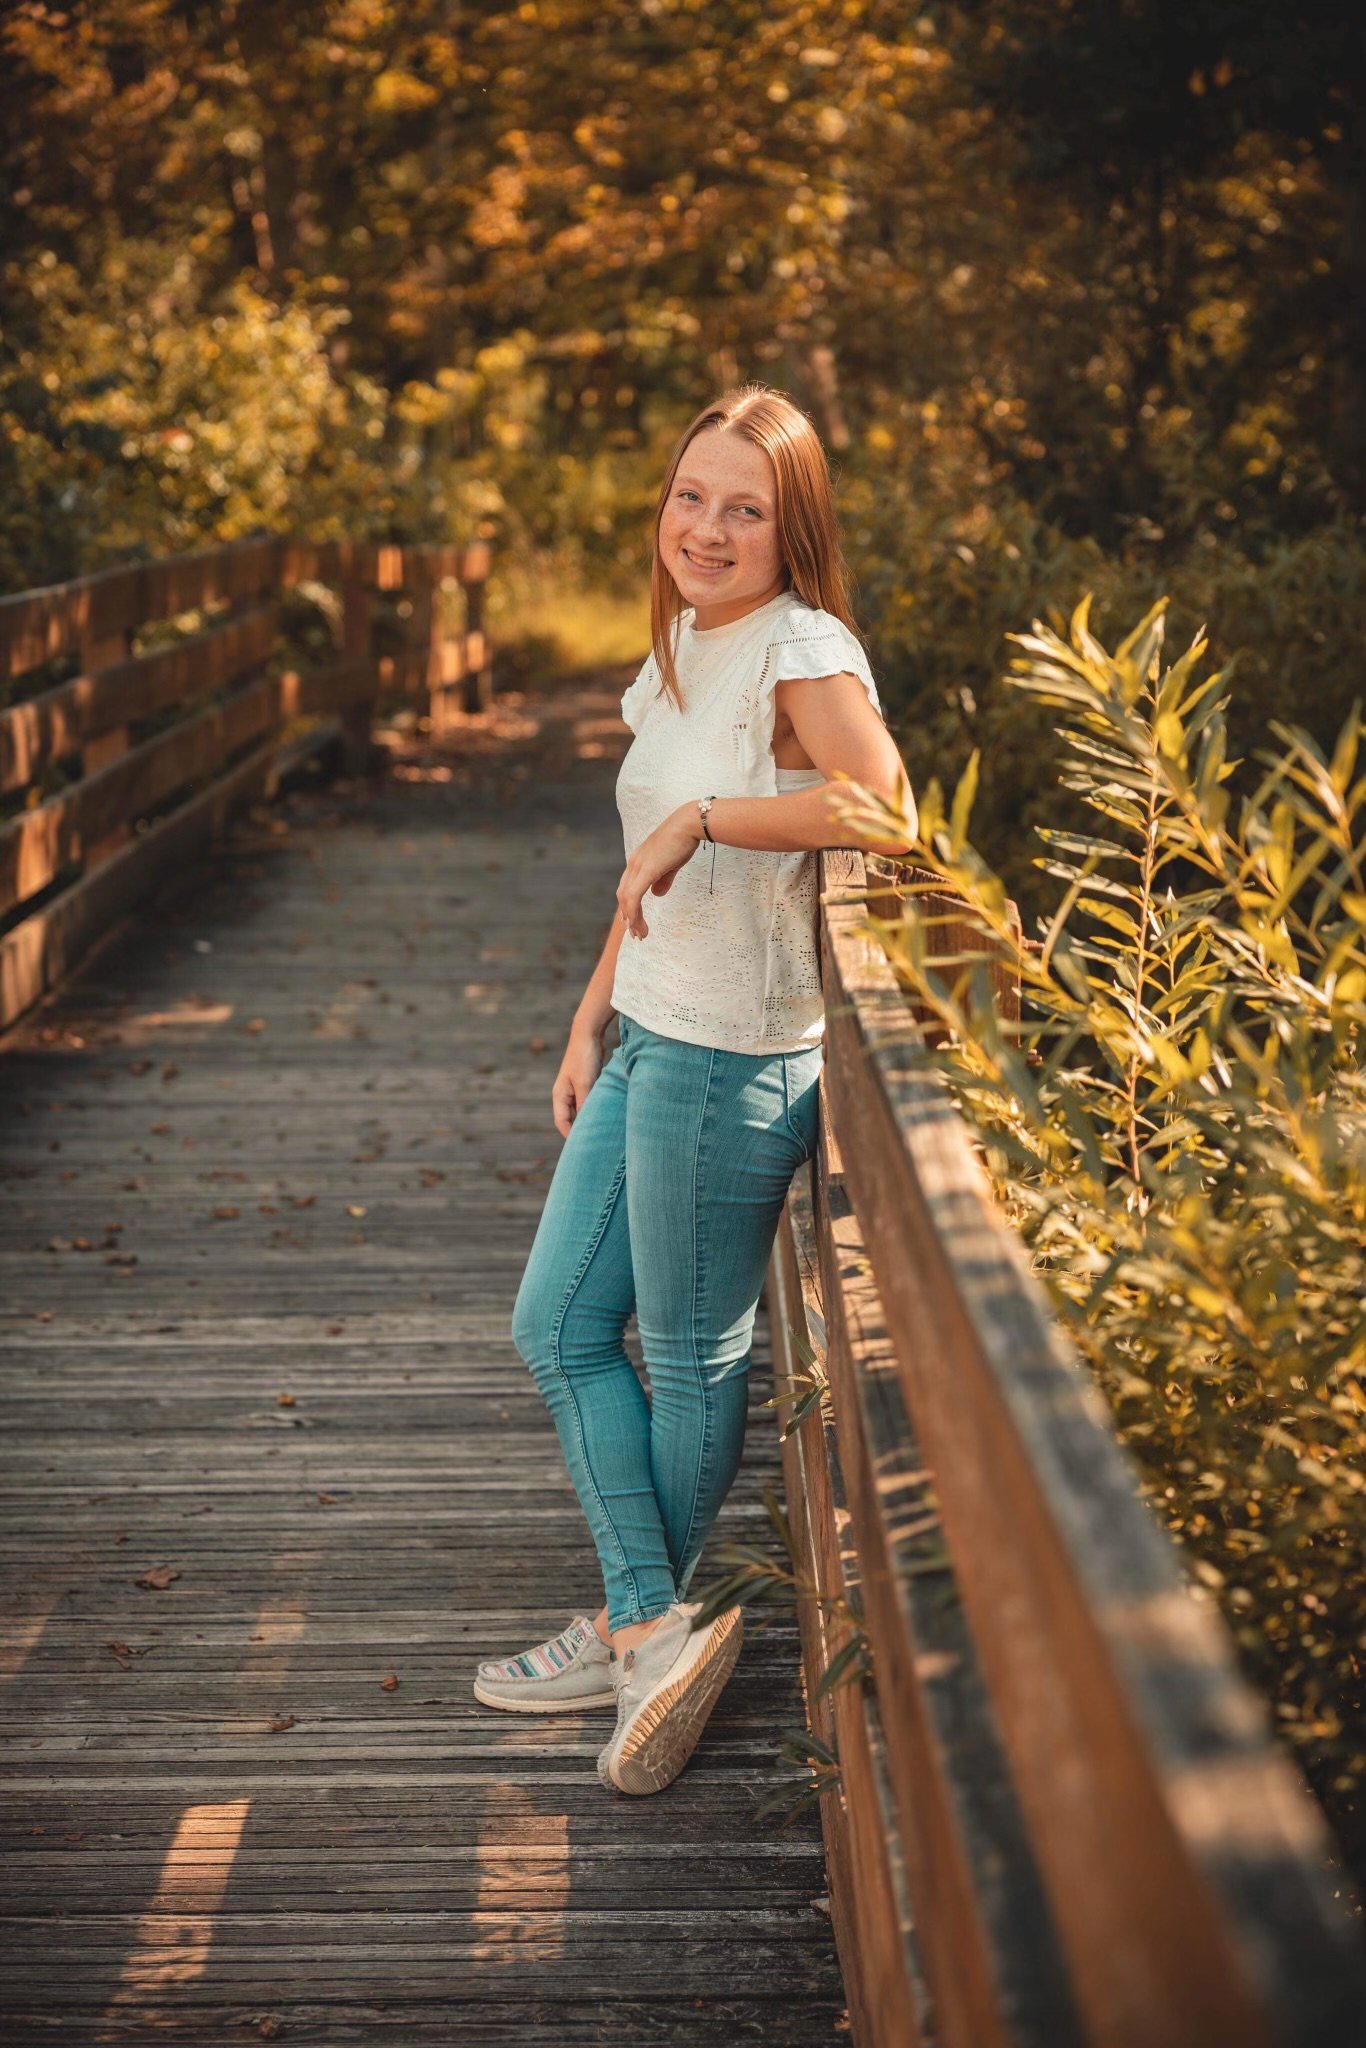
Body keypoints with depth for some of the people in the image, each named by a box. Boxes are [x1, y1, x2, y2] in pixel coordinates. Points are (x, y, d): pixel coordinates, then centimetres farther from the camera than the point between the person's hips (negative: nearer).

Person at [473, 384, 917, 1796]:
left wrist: (704, 816, -26)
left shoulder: (804, 649, -15)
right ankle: (653, 1628, 18)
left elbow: (883, 808, -32)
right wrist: (590, 1021, 19)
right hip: (647, 1041, 10)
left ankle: (647, 1627, 24)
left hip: (734, 1059, -10)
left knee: (690, 1357, 5)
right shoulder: (679, 652, 12)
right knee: (556, 1329, 12)